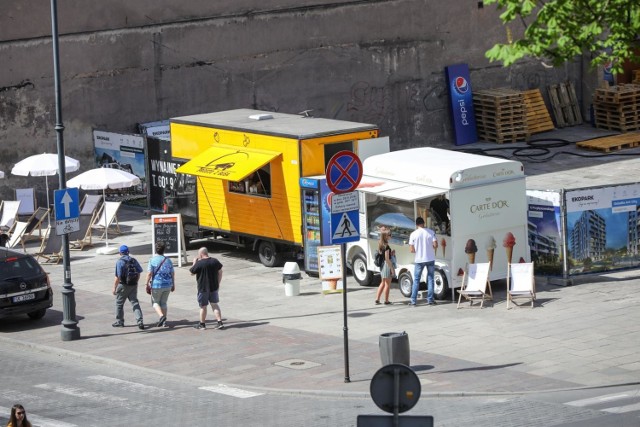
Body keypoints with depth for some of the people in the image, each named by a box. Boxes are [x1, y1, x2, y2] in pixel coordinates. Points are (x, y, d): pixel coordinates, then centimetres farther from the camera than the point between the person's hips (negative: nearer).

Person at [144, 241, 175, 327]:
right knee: (163, 302, 14)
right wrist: (173, 285, 17)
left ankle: (161, 316, -14)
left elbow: (149, 273, -13)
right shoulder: (168, 260, 5)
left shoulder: (153, 260, -9)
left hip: (157, 285, -4)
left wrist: (147, 284, -6)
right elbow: (172, 274, 7)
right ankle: (164, 322, 12)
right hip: (167, 284, 4)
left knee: (155, 302, 11)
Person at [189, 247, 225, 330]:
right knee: (214, 304, 11)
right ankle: (220, 322, 3)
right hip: (214, 287, 5)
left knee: (203, 306, 8)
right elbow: (220, 272, 9)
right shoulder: (215, 261, 0)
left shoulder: (199, 264, -18)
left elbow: (191, 272, -6)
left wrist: (194, 263, 7)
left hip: (203, 288, -5)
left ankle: (202, 324, 19)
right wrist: (218, 283, 18)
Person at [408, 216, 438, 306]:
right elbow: (435, 245, -7)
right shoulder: (431, 232, -4)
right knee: (430, 279, 10)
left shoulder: (413, 234, -6)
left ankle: (413, 301, 4)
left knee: (416, 280, 7)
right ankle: (430, 300, 7)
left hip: (419, 260, -1)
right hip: (430, 259, 1)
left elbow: (412, 250, -6)